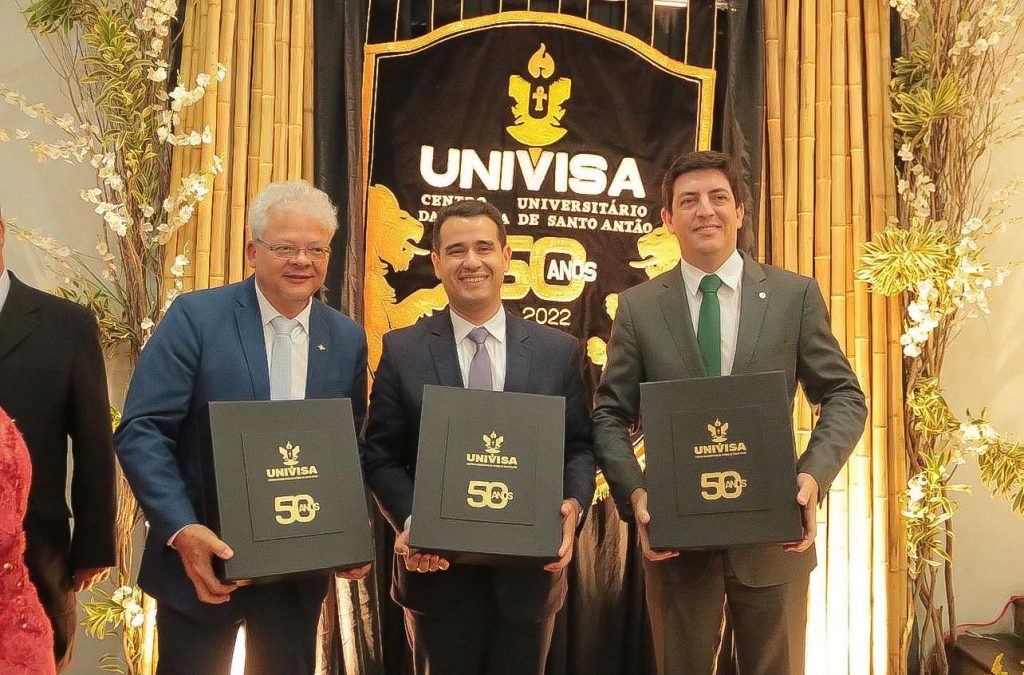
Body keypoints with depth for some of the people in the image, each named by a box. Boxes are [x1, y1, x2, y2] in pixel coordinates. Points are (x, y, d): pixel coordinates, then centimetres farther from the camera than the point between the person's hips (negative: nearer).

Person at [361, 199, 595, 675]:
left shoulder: (560, 351, 2)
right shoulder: (402, 351, -1)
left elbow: (579, 447, 4)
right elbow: (380, 454, -1)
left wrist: (573, 505, -14)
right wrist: (409, 521, -16)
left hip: (530, 570, 1)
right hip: (437, 571, -1)